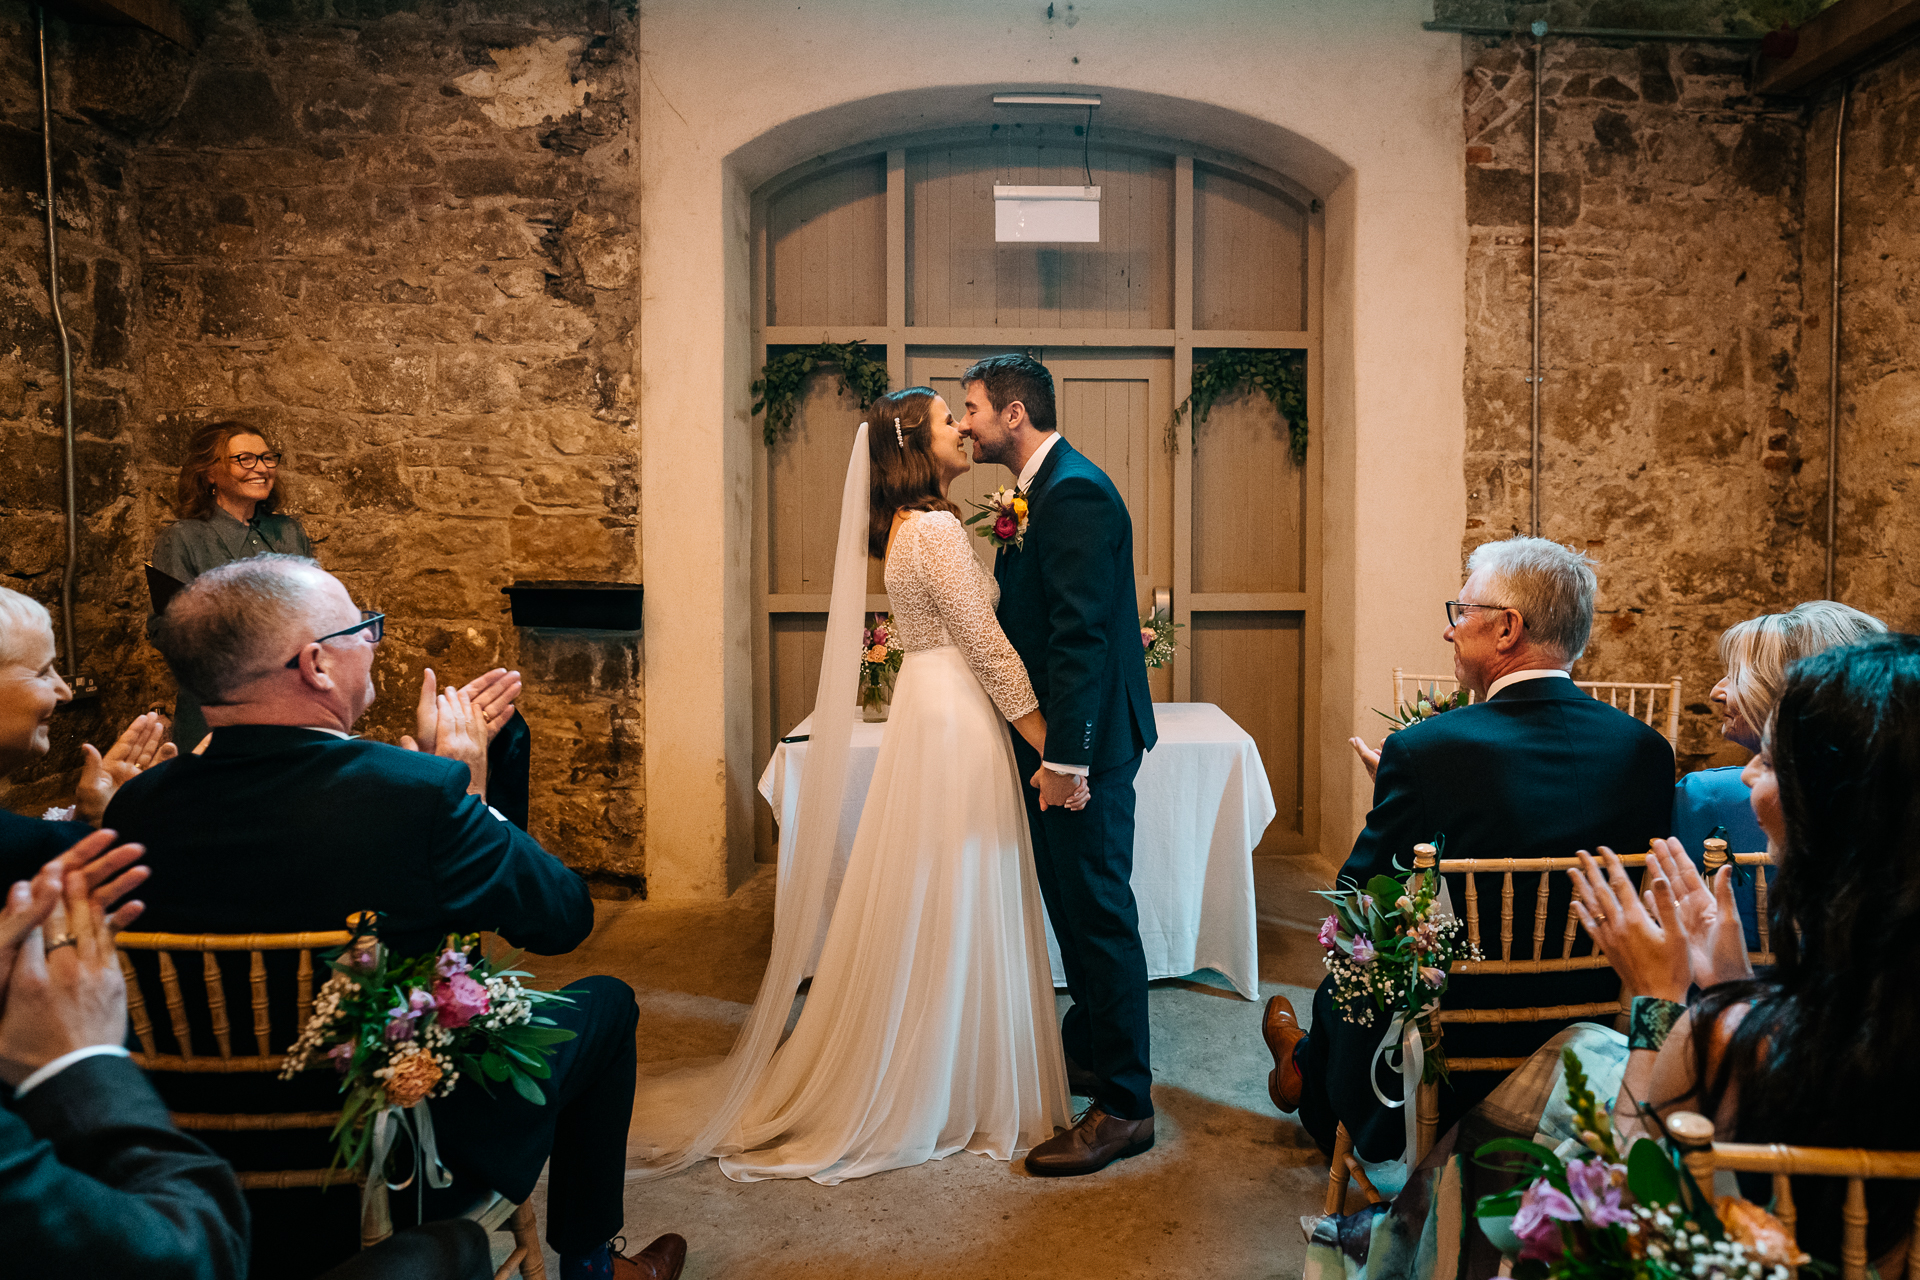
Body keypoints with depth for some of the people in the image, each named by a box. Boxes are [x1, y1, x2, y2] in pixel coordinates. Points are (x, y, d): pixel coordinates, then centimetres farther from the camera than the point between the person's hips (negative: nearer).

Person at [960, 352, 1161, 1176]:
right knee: (1074, 904, 21)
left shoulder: (1075, 493, -18)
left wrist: (1064, 757, -25)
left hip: (1084, 742, -11)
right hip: (1056, 736, 11)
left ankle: (1124, 1106, 11)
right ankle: (1089, 1050, 39)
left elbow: (1081, 634, -24)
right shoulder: (1040, 489, 14)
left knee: (1098, 913, -2)